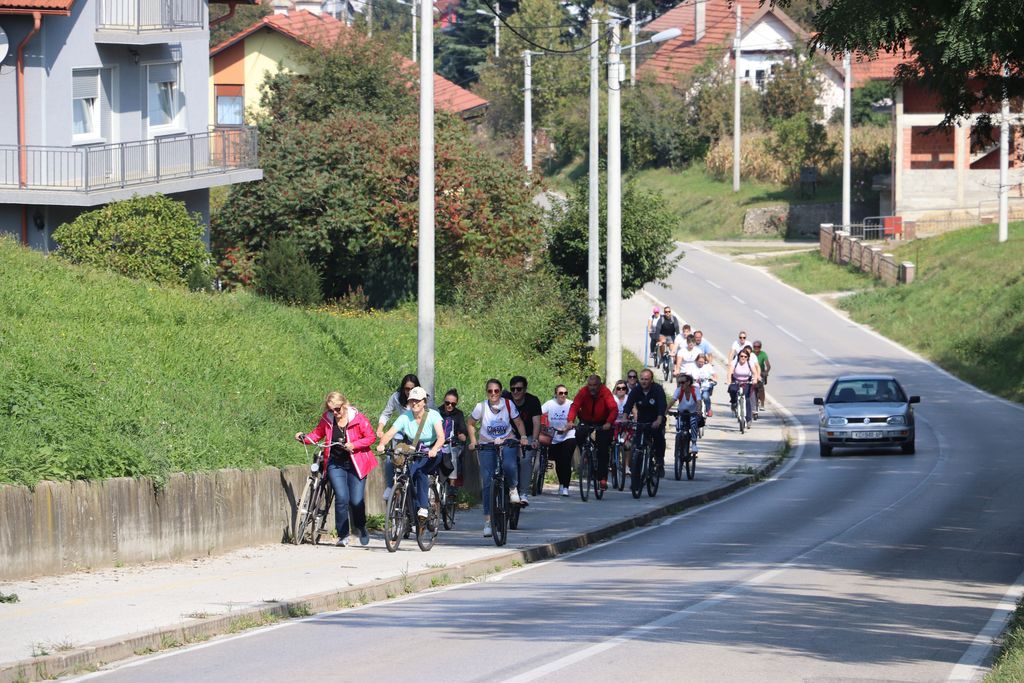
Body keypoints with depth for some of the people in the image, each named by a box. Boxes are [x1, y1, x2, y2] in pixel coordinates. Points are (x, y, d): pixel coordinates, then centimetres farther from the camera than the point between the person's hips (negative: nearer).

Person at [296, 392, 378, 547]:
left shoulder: (358, 418, -10)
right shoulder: (327, 419, 0)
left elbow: (371, 437, -5)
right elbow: (317, 434, 12)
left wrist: (353, 445, -19)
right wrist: (304, 438, -7)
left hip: (355, 464, -2)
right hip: (335, 464, 2)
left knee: (356, 501, -4)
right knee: (341, 498, -14)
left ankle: (361, 528, 27)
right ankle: (343, 535, -3)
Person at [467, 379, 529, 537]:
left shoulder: (508, 404, -10)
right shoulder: (481, 407, -10)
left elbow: (519, 422, 1)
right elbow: (470, 423, 5)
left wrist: (523, 437, -14)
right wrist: (473, 441, -5)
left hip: (507, 443, -1)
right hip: (487, 445, 1)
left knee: (510, 466, -33)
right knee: (487, 482, -7)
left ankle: (513, 488, 2)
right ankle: (488, 521, -1)